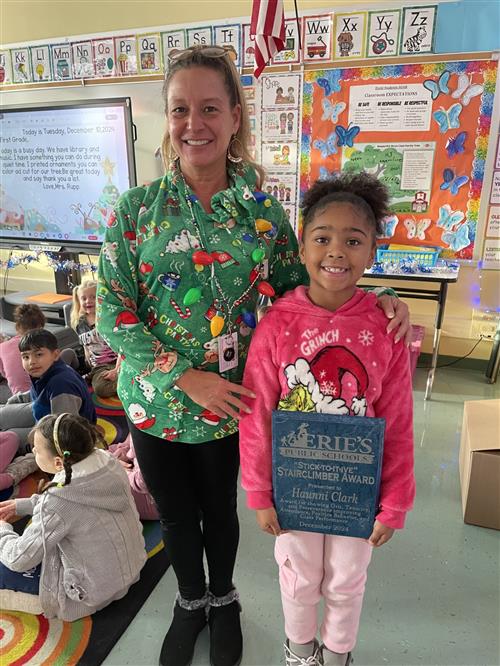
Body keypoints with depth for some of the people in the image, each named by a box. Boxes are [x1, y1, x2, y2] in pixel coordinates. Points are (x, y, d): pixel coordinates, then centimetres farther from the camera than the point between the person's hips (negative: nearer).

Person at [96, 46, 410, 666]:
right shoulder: (137, 207, -8)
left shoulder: (262, 208, -5)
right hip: (154, 400, 1)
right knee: (174, 513, 21)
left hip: (227, 402, 0)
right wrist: (185, 377, -18)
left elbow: (297, 289, 2)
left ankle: (222, 598, 53)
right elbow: (112, 312, -10)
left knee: (219, 508, 21)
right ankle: (190, 599, 53)